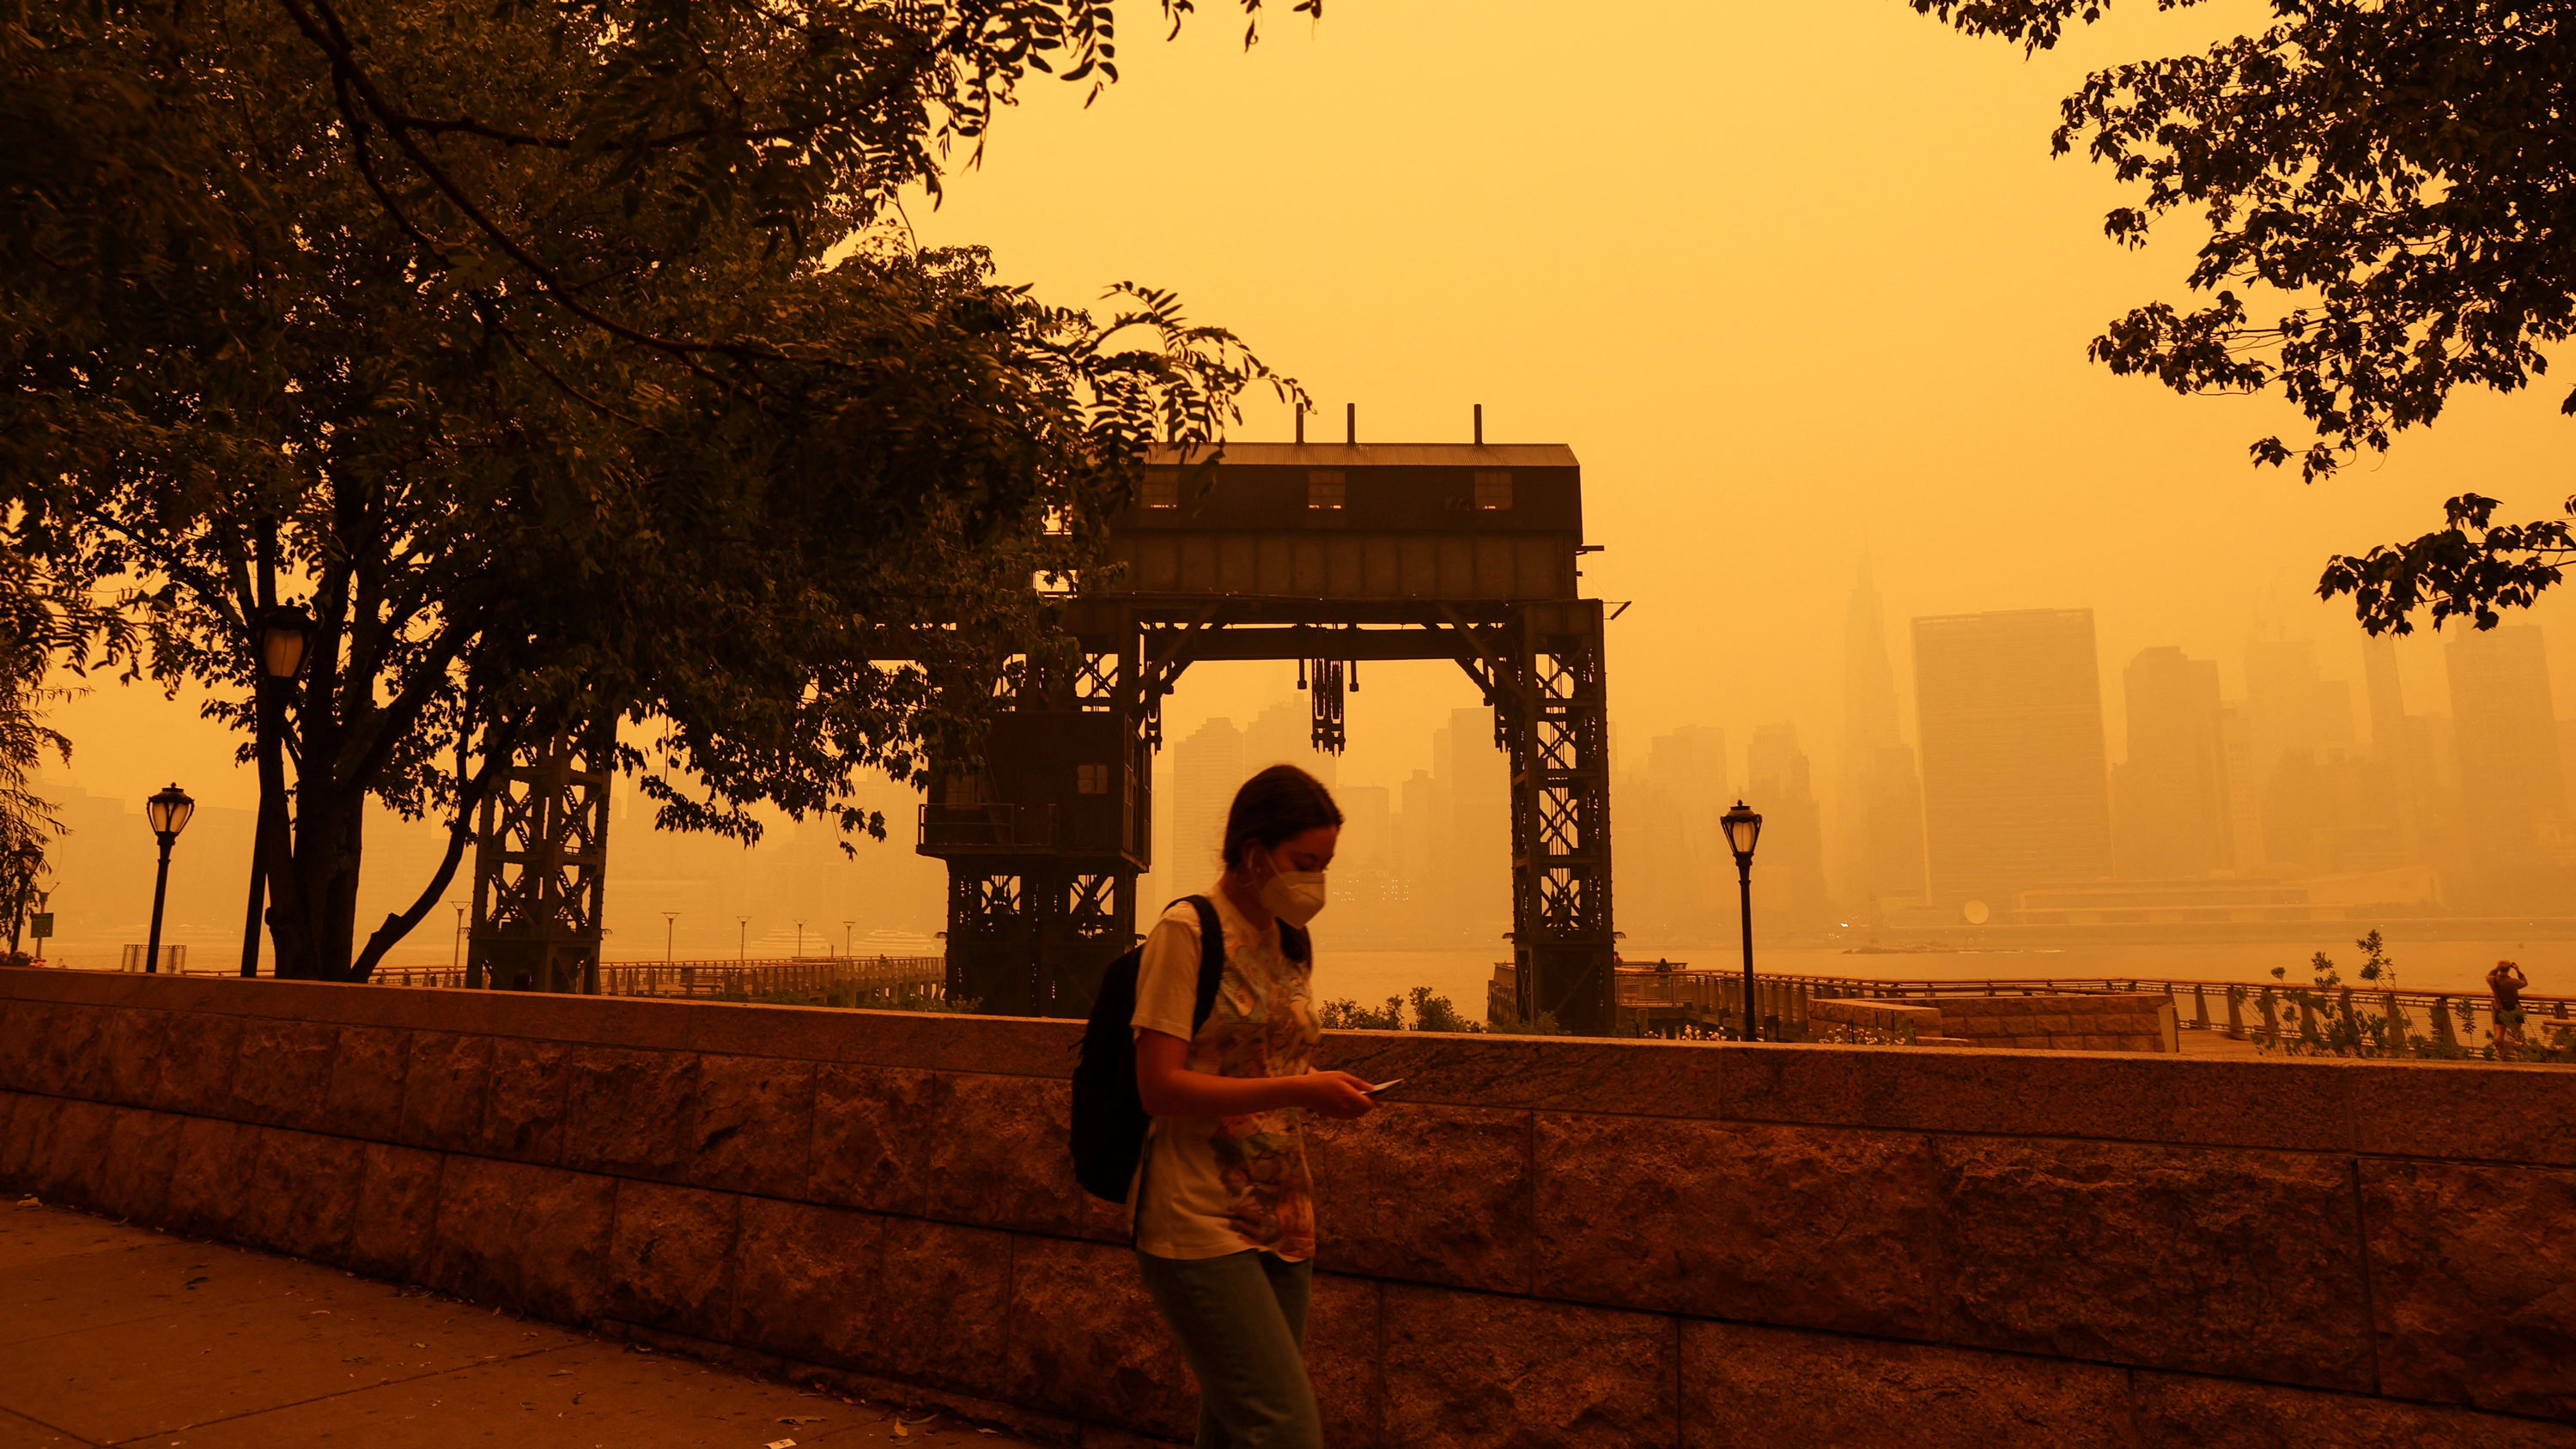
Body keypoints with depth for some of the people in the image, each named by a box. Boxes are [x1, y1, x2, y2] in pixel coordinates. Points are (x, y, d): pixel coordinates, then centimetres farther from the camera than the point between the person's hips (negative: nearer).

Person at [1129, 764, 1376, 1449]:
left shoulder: (1291, 945, 13)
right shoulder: (1187, 932, -11)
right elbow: (1160, 1086, -17)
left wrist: (1325, 1089, 5)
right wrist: (1296, 1090, -21)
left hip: (1281, 1221, 7)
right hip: (1201, 1226, -7)